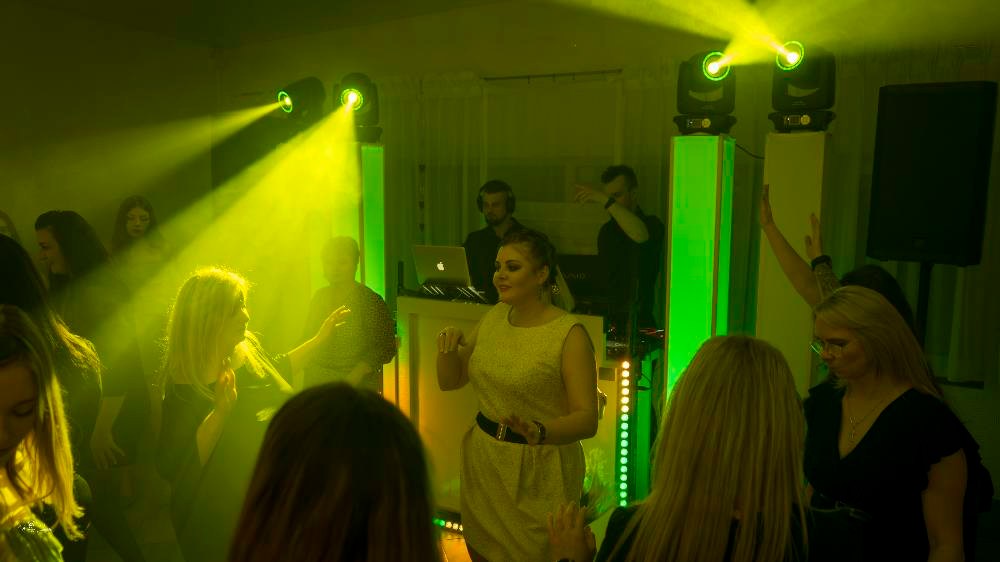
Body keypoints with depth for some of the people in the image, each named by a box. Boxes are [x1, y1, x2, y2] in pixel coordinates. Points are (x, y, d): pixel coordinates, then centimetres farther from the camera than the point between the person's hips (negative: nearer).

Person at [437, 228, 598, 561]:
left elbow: (587, 419, -22)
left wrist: (540, 432, -40)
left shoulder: (569, 334, -17)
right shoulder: (493, 317, 2)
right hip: (482, 460, 6)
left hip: (538, 471, -6)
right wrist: (448, 348, -12)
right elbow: (449, 381, 9)